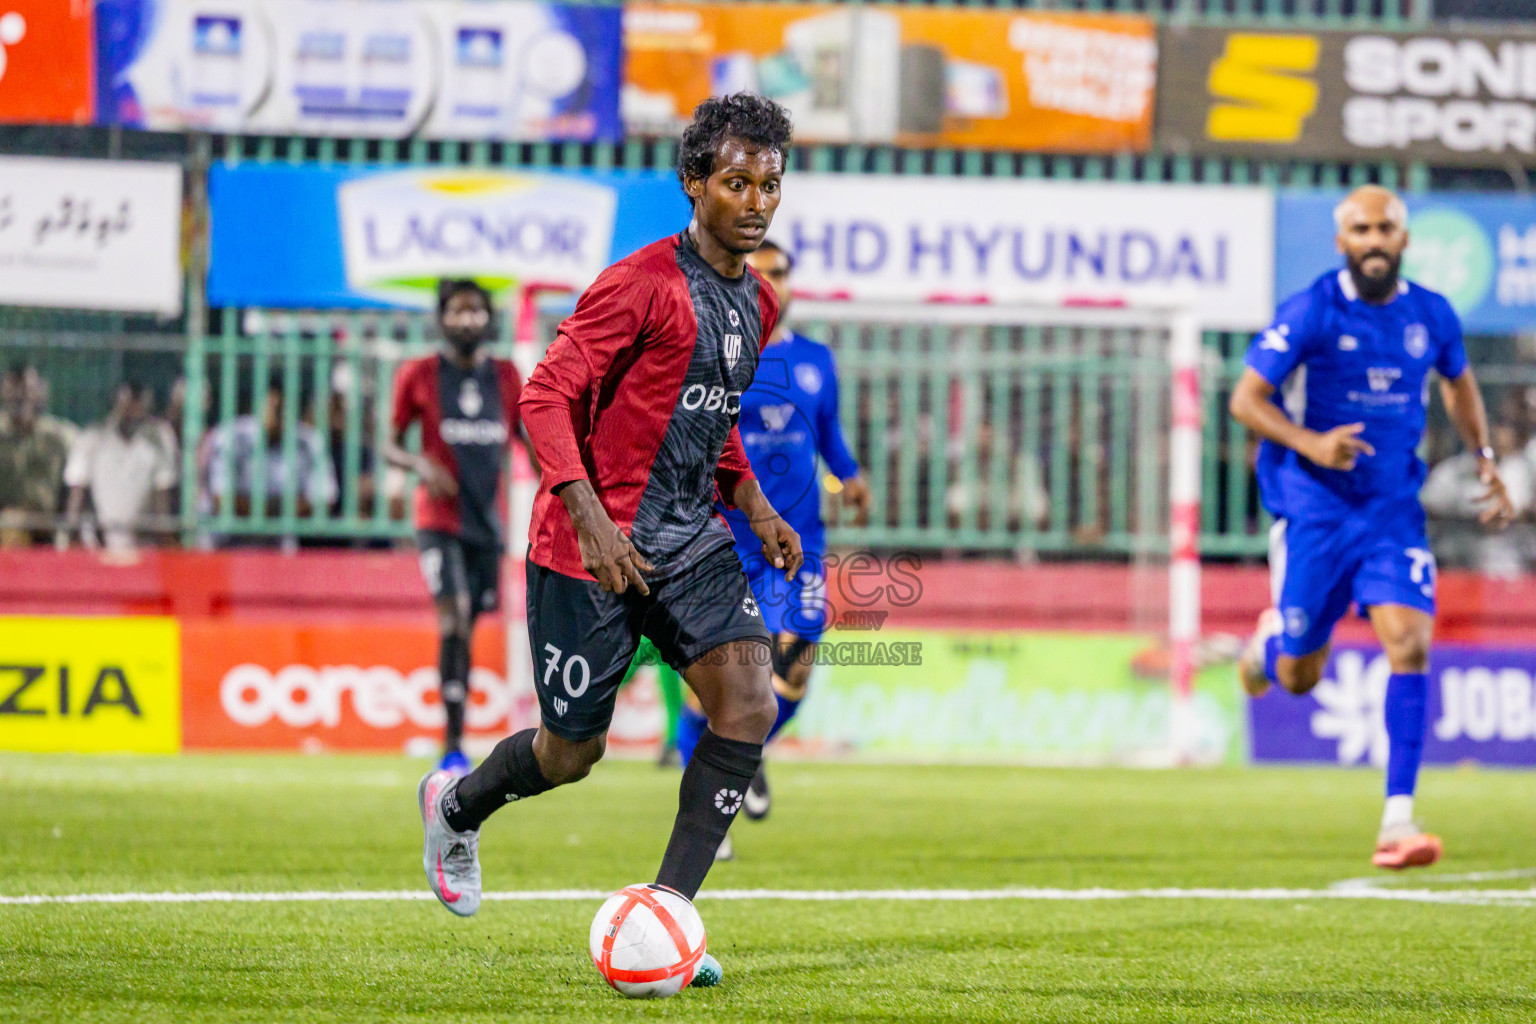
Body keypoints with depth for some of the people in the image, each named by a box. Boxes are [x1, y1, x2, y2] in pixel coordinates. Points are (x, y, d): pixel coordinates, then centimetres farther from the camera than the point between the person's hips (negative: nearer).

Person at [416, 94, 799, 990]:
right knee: (573, 752, 4)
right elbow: (547, 396, -17)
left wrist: (757, 510, 12)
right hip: (593, 543, -7)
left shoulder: (757, 303, 10)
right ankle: (457, 806, 39)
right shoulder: (644, 283, -16)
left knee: (751, 701, -16)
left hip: (692, 540, 7)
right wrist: (594, 524, -26)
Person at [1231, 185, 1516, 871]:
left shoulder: (1432, 316, 1)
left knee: (1409, 644, -18)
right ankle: (1270, 642, 47)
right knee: (1299, 678, 6)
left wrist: (1485, 457, 13)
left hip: (1395, 510, 2)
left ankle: (1398, 818, -16)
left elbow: (1458, 383, 23)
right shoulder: (1310, 313, -11)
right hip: (1314, 509, -2)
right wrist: (1310, 444, -25)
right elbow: (1245, 399, -10)